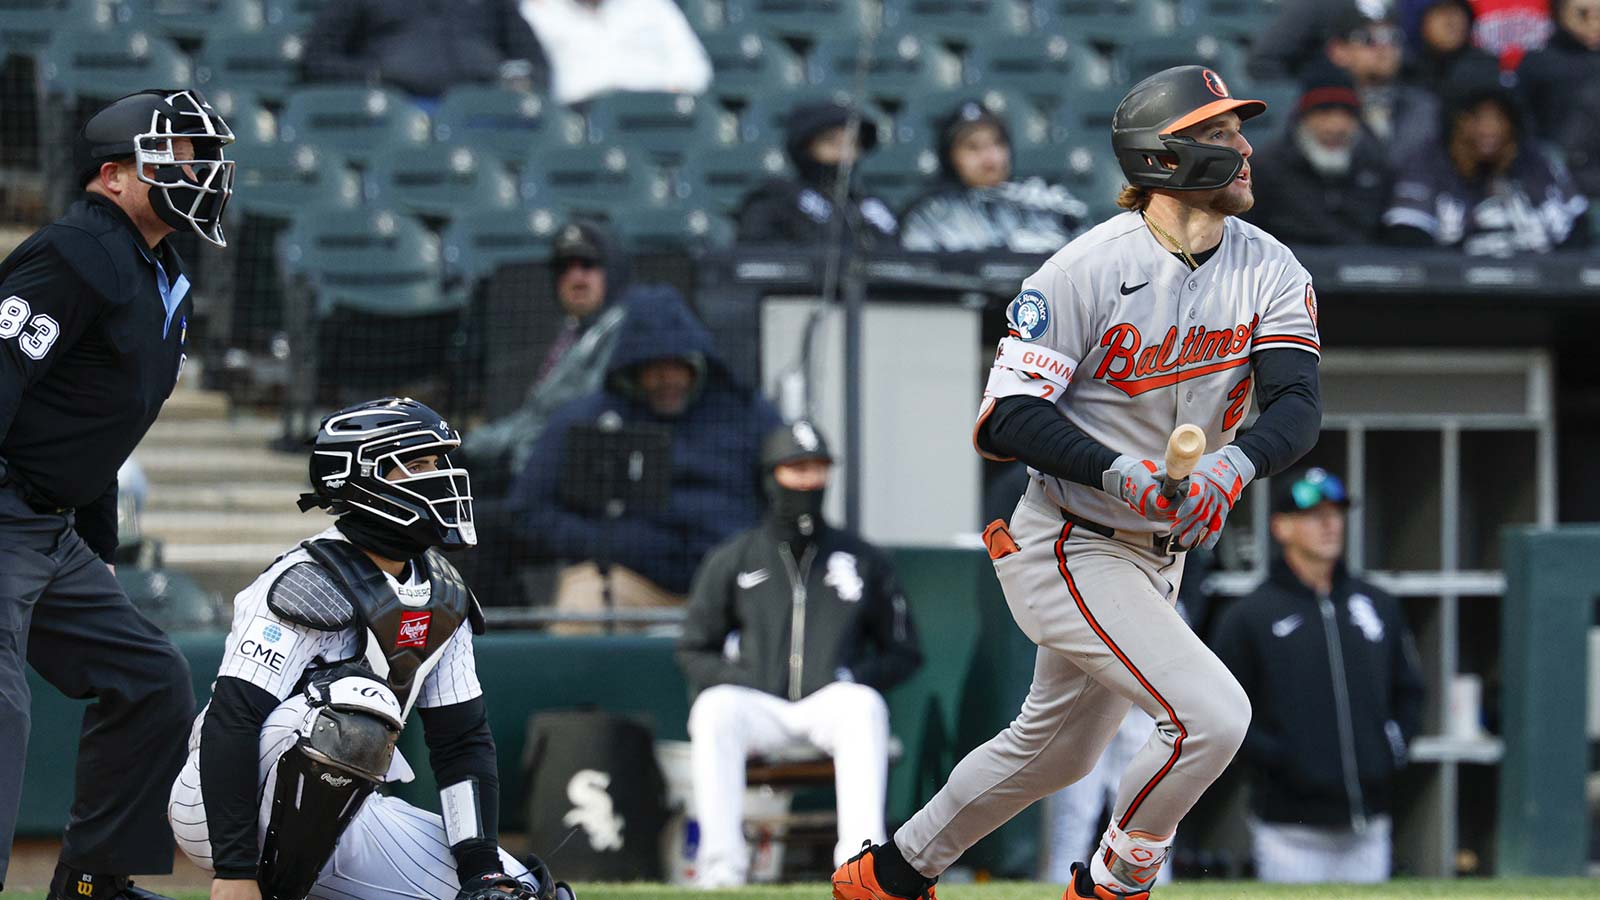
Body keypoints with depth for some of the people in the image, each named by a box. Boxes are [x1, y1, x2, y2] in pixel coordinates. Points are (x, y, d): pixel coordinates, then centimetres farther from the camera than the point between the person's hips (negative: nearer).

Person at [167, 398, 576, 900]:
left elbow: (463, 740, 9)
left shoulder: (443, 599, 7)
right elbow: (229, 724, -23)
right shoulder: (310, 584, -18)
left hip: (337, 813, 8)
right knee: (355, 711, -36)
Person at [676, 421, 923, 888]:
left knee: (864, 705, -35)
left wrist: (854, 680, -5)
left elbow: (904, 652, 16)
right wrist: (738, 679, -7)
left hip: (832, 707, 0)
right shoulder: (732, 560, 13)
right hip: (757, 707, 0)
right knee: (714, 707, -34)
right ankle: (721, 863, -38)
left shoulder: (862, 559, 14)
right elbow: (694, 652, 15)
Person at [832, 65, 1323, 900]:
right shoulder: (1088, 268, -18)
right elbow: (1006, 417, -20)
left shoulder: (1269, 270, -2)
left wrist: (1232, 465, -35)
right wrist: (1118, 473, -35)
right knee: (1212, 714, -20)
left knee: (1057, 750, 21)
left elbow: (1297, 408, -13)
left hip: (1159, 551, 7)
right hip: (1068, 548, -7)